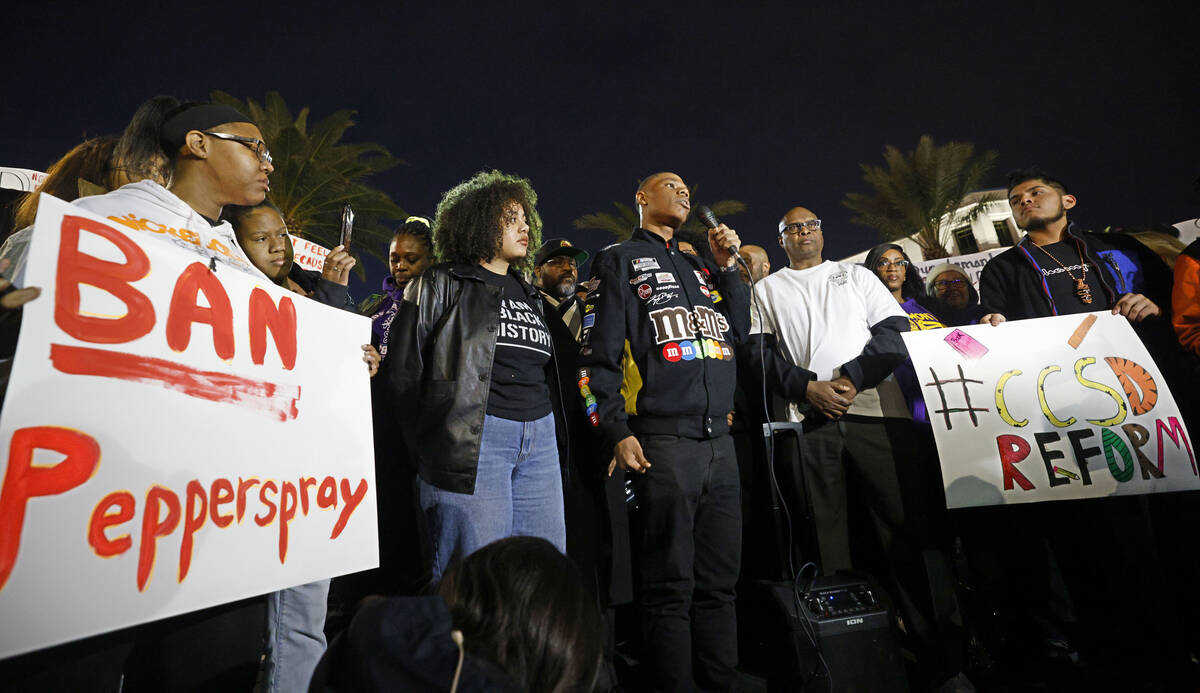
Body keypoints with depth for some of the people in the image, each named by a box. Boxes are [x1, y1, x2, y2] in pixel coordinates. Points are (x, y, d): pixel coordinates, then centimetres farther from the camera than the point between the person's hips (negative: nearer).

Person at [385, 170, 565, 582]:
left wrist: (550, 433, 13)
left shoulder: (528, 294, 21)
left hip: (540, 440, 7)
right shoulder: (441, 285, 2)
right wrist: (427, 449, -3)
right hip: (473, 437, -6)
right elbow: (403, 369, -2)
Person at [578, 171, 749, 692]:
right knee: (671, 585, 1)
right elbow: (598, 352, -3)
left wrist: (727, 265, 13)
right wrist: (617, 432, -12)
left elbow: (739, 331, 19)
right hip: (663, 441, -6)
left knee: (719, 582, 12)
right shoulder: (621, 260, 6)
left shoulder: (698, 267, 24)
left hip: (719, 439, 6)